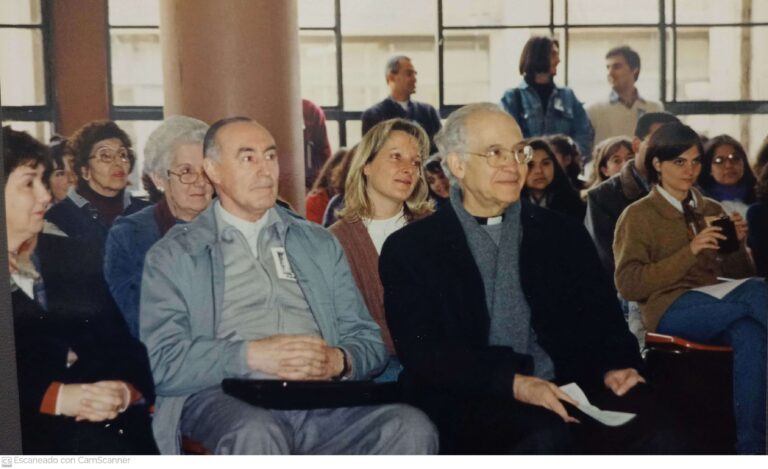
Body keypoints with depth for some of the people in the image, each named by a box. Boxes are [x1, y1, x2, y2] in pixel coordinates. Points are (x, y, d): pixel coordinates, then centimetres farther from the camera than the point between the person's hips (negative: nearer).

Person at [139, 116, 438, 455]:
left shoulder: (320, 244, 20)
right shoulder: (173, 255, 11)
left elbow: (369, 341, 16)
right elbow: (162, 362, -1)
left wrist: (339, 361, -7)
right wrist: (252, 355, -15)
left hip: (321, 398, 3)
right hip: (226, 398, -3)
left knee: (412, 429, -26)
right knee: (256, 436, -38)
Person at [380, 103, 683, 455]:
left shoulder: (563, 234, 17)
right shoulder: (410, 248, 5)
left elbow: (601, 317, 12)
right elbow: (422, 351, -6)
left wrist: (614, 366, -11)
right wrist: (512, 383, -20)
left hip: (566, 389, 3)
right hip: (469, 400, -3)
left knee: (659, 436, -27)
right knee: (548, 437, -36)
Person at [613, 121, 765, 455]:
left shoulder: (712, 210, 22)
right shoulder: (638, 215, 6)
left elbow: (738, 274, 23)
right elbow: (628, 285, -6)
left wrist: (738, 243, 0)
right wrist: (689, 251, -13)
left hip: (716, 302, 5)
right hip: (671, 309, -5)